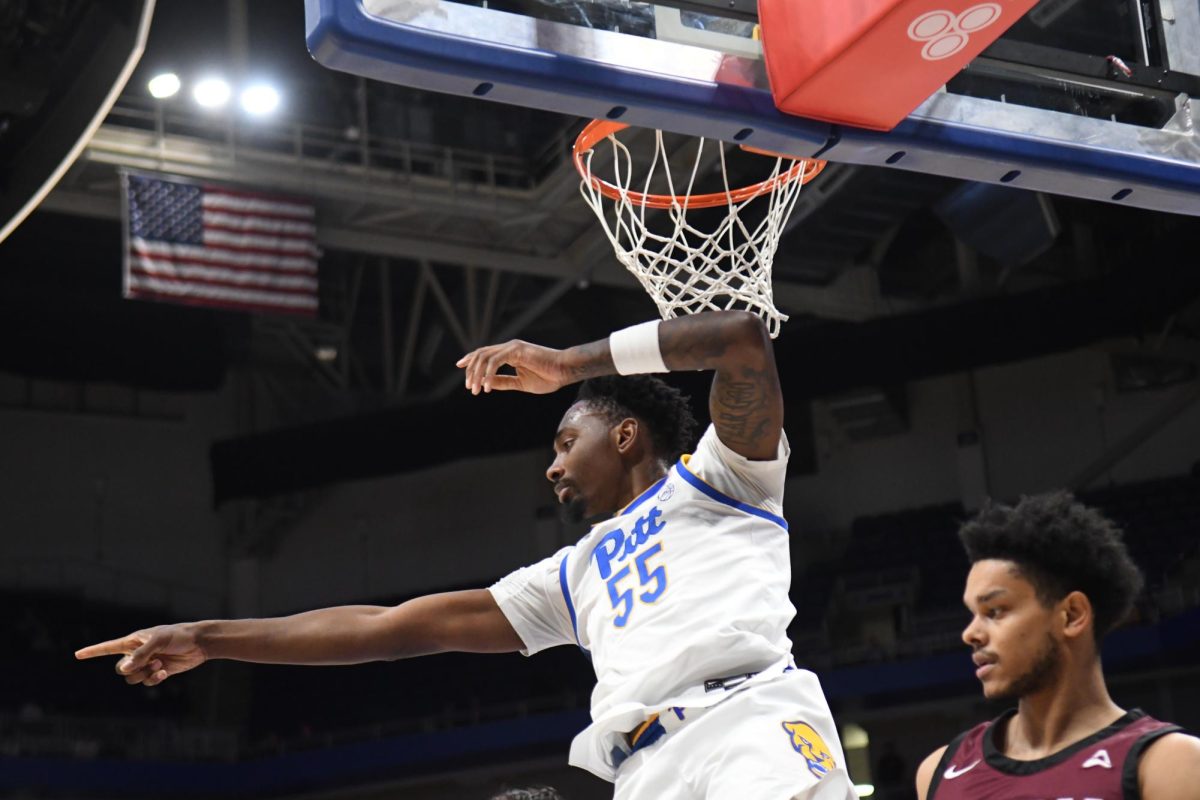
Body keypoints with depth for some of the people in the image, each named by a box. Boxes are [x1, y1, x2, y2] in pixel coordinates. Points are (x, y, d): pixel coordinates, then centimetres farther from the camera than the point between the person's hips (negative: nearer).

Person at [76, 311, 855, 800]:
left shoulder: (718, 477, 20)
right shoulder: (577, 574, 34)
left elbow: (745, 335, 1)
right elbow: (399, 625, 32)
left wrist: (571, 362, 5)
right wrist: (207, 639, 31)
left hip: (749, 721, -5)